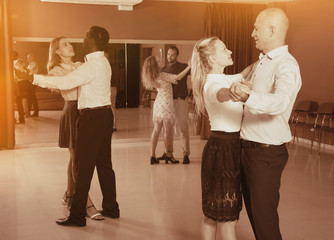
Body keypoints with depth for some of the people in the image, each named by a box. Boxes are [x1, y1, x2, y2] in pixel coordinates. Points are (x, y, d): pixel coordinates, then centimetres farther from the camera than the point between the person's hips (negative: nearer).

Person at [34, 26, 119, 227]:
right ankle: (111, 208, 23)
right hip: (104, 114, 10)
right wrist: (45, 81, 16)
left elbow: (66, 82, -23)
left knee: (84, 166, -5)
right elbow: (75, 80, 19)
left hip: (93, 118, -10)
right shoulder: (102, 62, 15)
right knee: (104, 164, 14)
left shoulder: (93, 65, -17)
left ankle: (77, 216, 2)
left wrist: (37, 78, -10)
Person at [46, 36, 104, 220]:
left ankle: (69, 195, 30)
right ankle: (88, 204, -5)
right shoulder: (57, 70, -3)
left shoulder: (80, 66, 13)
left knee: (75, 158, 15)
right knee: (77, 159, -5)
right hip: (72, 113, -6)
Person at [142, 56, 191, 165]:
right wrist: (189, 66, -18)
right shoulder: (162, 76, -18)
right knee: (168, 131, 3)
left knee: (156, 130, 10)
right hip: (166, 105, -7)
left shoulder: (153, 78, 5)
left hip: (158, 104, 8)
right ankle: (168, 155, 13)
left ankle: (153, 155, 10)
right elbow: (178, 77, -21)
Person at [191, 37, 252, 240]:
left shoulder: (224, 79, 10)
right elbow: (221, 94, -43)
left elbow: (244, 74, 25)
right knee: (227, 217, -1)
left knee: (213, 213, 16)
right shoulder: (212, 84, -19)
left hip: (230, 148, 9)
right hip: (224, 148, -9)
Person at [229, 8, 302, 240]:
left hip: (267, 153, -9)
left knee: (264, 220, -1)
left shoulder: (286, 65, -17)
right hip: (248, 149, 9)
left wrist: (247, 97, -53)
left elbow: (280, 101, -38)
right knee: (253, 211, 19)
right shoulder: (260, 64, 12)